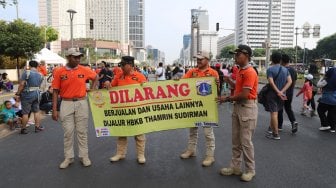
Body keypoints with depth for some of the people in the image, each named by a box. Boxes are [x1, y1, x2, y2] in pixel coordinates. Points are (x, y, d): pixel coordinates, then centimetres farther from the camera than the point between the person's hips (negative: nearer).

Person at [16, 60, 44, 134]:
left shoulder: (27, 72, -10)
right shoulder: (40, 75, 7)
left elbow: (22, 84, -14)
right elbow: (38, 85, 6)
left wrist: (18, 92, -5)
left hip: (27, 95, -5)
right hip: (36, 94, 5)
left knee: (25, 113, 2)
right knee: (36, 111, 14)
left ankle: (24, 129, 11)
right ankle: (37, 127, 20)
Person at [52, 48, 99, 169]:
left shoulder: (85, 70, 0)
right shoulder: (59, 72, -2)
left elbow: (96, 77, 20)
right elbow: (55, 91, 0)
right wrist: (54, 110, -3)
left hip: (82, 103, 1)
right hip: (66, 104, 0)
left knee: (82, 131, 8)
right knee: (68, 132, 6)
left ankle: (84, 156, 20)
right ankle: (68, 158, 20)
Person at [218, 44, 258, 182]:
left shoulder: (250, 72, -17)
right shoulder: (240, 71, 14)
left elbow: (244, 94, -22)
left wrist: (228, 98, -13)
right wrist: (229, 80, 10)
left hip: (247, 108, -10)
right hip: (237, 107, 10)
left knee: (246, 141, 0)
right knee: (236, 140, 14)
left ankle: (250, 170, 16)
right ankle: (235, 167, 26)